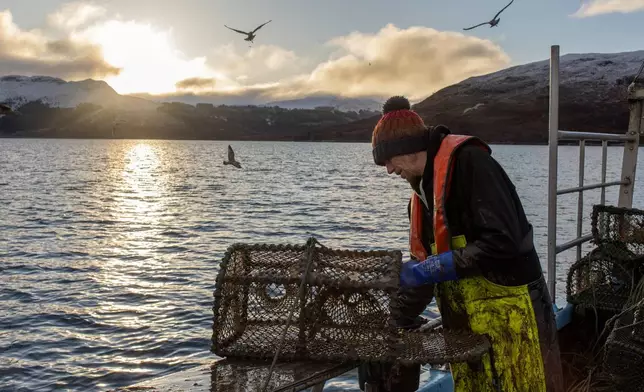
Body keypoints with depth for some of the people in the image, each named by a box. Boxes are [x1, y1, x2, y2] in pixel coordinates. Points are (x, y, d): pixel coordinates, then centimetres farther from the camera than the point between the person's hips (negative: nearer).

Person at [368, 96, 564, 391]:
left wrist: (434, 268, -19)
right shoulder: (423, 187, 10)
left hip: (510, 316, -8)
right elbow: (423, 263, 15)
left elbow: (503, 241, -25)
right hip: (464, 321, 8)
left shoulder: (468, 161, -16)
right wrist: (396, 321, 11)